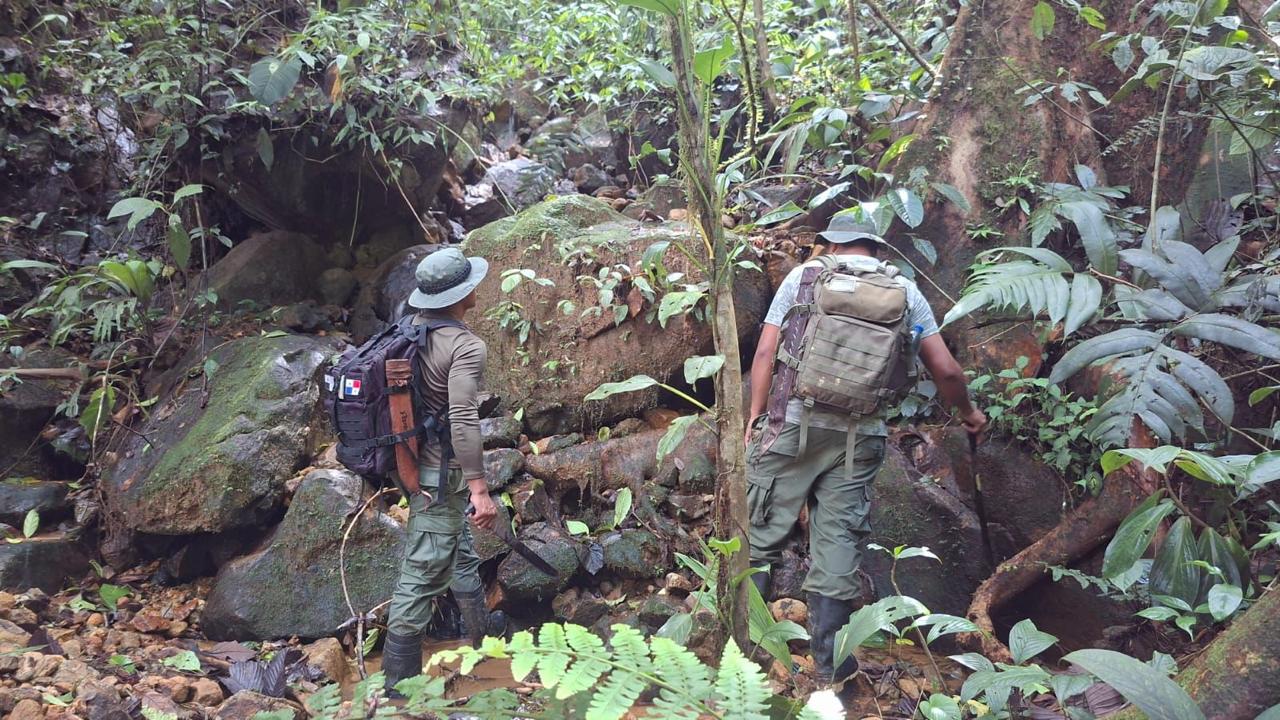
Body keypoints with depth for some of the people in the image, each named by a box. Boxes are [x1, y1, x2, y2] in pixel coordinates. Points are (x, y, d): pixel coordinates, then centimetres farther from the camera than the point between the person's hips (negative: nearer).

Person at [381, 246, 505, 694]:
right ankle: (399, 679, 7)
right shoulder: (465, 346, -21)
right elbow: (463, 420, -30)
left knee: (458, 548, 27)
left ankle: (481, 625, 47)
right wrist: (479, 489, -29)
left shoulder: (413, 330, 2)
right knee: (424, 572, -1)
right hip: (440, 473, -9)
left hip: (413, 460, 9)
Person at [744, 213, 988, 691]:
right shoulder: (904, 291, 9)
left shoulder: (804, 276, 5)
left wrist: (755, 413, 5)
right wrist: (967, 412, 24)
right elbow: (945, 370, 7)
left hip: (793, 422, -1)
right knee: (838, 543, 6)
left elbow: (766, 351, -2)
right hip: (860, 435, 2)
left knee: (760, 534, 7)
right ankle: (830, 664, 13)